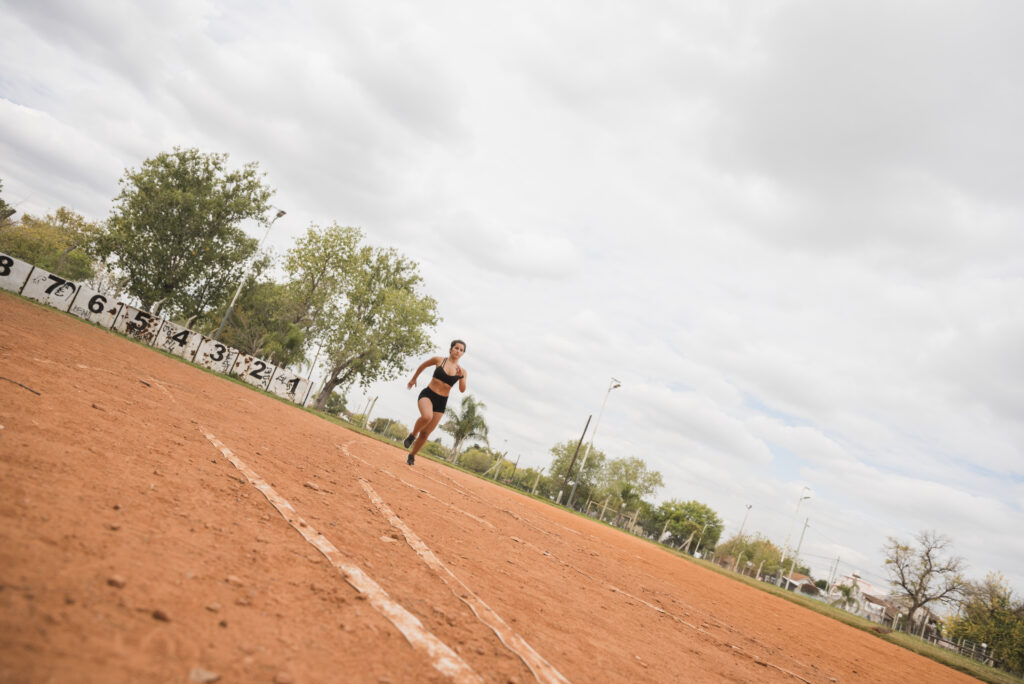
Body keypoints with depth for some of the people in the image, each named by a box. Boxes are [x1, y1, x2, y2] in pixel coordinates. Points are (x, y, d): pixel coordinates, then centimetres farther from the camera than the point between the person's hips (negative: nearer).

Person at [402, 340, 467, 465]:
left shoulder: (462, 371, 3)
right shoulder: (438, 360, -1)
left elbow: (462, 390, -8)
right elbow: (422, 366, 15)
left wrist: (461, 376, -25)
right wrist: (414, 379, 25)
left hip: (441, 402, 2)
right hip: (427, 394, -2)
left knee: (425, 433, 4)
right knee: (427, 416, -35)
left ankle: (411, 455, 27)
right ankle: (412, 435, -8)